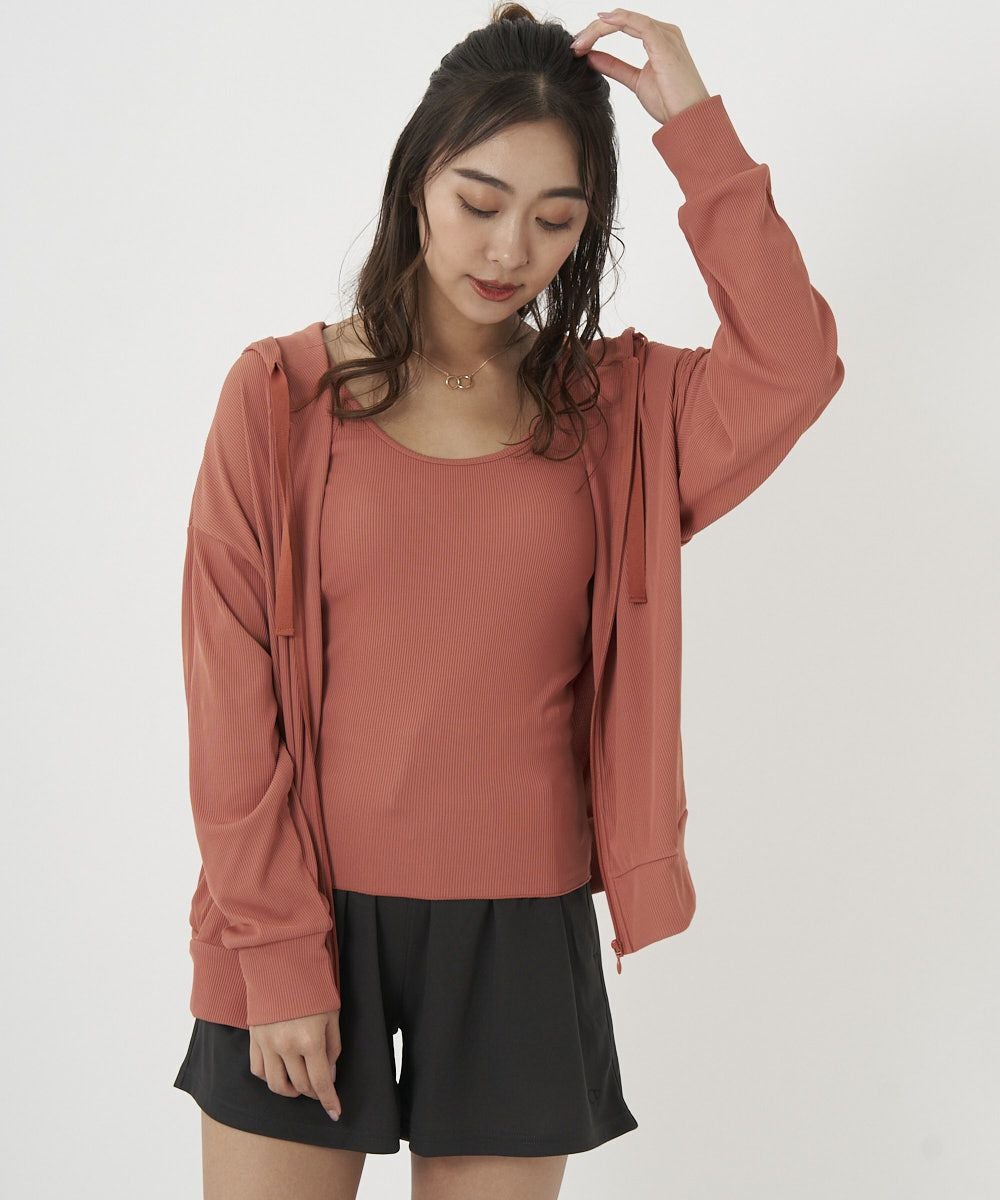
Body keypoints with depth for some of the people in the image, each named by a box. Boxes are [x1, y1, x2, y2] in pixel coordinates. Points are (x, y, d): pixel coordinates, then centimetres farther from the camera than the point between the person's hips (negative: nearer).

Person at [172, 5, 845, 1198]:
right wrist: (279, 954, -9)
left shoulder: (614, 408, 4)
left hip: (519, 934, 2)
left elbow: (793, 371, -16)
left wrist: (698, 133, -12)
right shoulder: (282, 394, -3)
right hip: (307, 914, -1)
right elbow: (232, 697, -5)